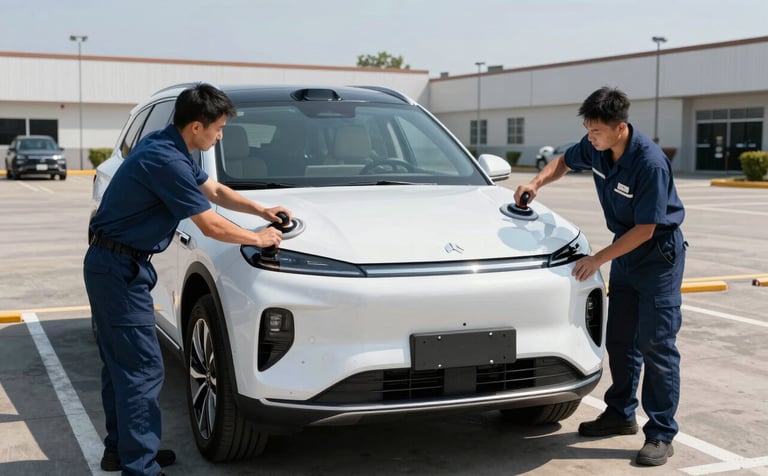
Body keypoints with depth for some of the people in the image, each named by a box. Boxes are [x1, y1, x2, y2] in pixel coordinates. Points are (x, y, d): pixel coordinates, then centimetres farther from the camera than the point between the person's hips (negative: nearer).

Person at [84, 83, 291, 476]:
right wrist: (258, 238, -5)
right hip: (120, 269, -10)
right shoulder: (166, 161, -24)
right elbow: (211, 226, -20)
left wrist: (261, 210, 14)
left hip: (110, 266, 10)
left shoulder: (167, 147, 8)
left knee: (120, 363, 16)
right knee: (141, 368, -7)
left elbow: (215, 190, 21)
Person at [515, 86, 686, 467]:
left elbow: (645, 229, -25)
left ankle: (661, 434, 0)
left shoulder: (650, 163, -29)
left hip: (659, 254, -8)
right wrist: (536, 182, -3)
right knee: (619, 339, 14)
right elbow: (564, 161, 15)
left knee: (656, 343, -8)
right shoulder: (595, 148, -7)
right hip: (626, 250, 8)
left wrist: (598, 259, -21)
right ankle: (621, 414, 28)